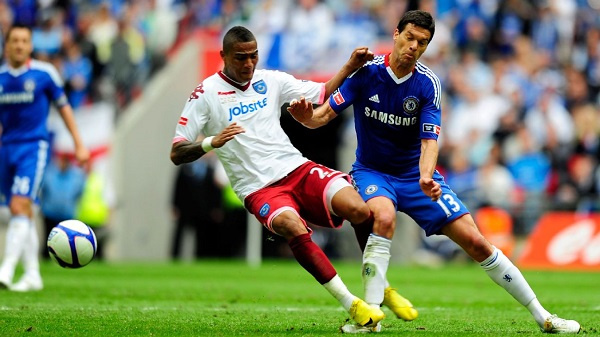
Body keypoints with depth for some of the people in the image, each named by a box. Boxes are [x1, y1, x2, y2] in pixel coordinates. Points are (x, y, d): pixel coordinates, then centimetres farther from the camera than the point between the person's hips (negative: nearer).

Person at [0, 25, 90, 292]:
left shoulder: (44, 73, -2)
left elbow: (63, 107, 7)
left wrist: (79, 144, 6)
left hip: (34, 146, -5)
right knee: (22, 213, 9)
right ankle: (32, 275, 18)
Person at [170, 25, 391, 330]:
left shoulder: (270, 81, 11)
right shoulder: (206, 94, -2)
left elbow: (322, 95, 18)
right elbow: (176, 154, -4)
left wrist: (350, 66, 3)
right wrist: (211, 142, -22)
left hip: (298, 169, 4)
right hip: (259, 190, -4)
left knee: (359, 210, -20)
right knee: (295, 229, -35)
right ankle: (352, 305, -27)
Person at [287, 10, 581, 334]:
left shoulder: (427, 83, -10)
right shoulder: (366, 72, -13)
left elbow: (429, 140, -16)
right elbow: (325, 114, -14)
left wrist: (426, 177, -35)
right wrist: (305, 115, -37)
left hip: (414, 174, 1)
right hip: (372, 171, -1)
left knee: (475, 241, -5)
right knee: (384, 217, -37)